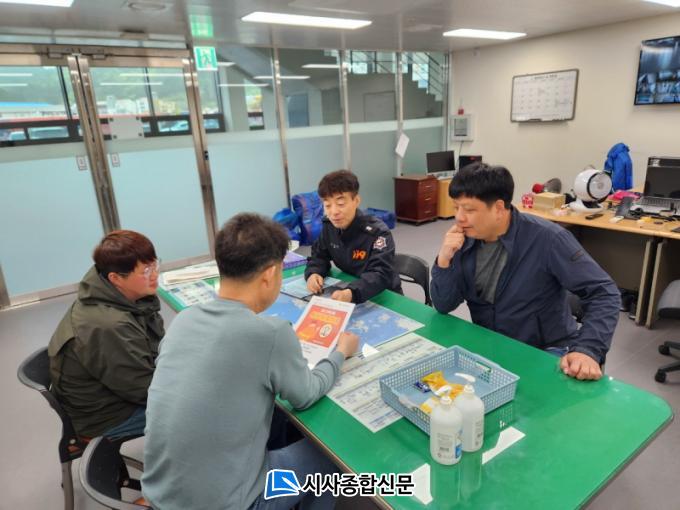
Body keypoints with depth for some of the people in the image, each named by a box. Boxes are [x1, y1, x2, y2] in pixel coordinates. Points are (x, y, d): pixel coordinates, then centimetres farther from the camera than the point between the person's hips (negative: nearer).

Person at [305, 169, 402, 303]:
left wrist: (351, 293, -50)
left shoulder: (378, 232, -23)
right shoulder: (329, 226, -5)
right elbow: (319, 256, 6)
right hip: (347, 291, 5)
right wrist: (313, 273, -18)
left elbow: (381, 274, -33)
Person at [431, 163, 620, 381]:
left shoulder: (547, 239, -20)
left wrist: (588, 349, -30)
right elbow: (444, 306, -4)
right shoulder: (465, 240, -6)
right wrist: (444, 261, -21)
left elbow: (604, 293, -17)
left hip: (545, 350, -3)